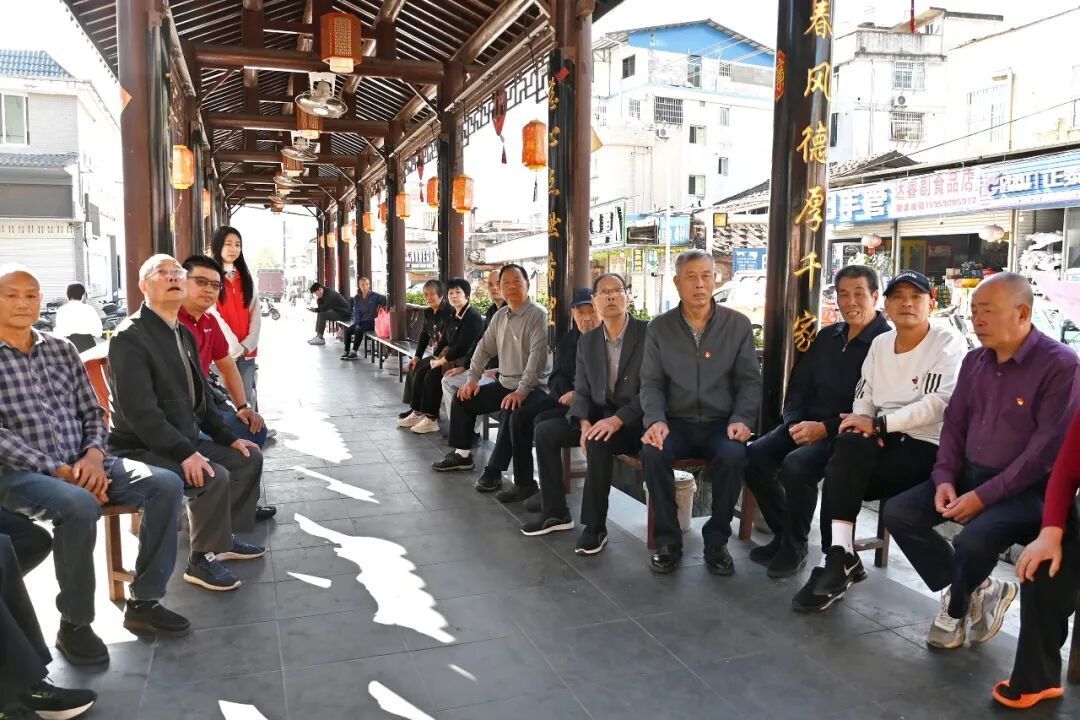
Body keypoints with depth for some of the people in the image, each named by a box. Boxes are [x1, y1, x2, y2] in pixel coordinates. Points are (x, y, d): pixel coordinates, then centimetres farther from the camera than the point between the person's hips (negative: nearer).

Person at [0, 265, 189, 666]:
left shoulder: (61, 350, 13)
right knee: (80, 507, -36)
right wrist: (57, 470, -19)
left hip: (81, 463, 5)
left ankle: (143, 602, -3)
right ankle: (74, 624, -13)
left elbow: (92, 412, 13)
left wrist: (93, 456, -7)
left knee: (166, 484, -15)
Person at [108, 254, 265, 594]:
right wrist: (185, 453, -31)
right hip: (142, 450, -9)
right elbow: (139, 410, -26)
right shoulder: (129, 337, -18)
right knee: (214, 477, -28)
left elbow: (200, 397, 18)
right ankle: (202, 560, -7)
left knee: (249, 458, 10)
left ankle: (227, 535, 23)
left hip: (184, 441, 10)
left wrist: (228, 438, 10)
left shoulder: (184, 334, 11)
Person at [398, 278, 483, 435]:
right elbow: (443, 341, 16)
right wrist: (435, 357, -2)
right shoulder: (453, 317, 14)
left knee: (433, 375, -22)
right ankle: (418, 413, 1)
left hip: (465, 361, -9)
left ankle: (431, 419, -14)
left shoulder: (473, 318, -16)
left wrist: (441, 361, -18)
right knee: (420, 371, -4)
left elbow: (462, 347, -22)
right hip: (451, 356, 9)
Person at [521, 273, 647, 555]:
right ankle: (555, 511, 4)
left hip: (634, 421, -7)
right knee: (545, 430, -7)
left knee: (599, 442, -34)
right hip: (598, 416, 7)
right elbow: (581, 390, 6)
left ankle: (595, 526, -19)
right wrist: (584, 423, -15)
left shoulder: (647, 333, -11)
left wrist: (617, 419, -28)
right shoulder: (587, 341, 8)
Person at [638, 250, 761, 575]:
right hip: (676, 423, 1)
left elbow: (749, 381, 2)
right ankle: (668, 541, -11)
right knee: (651, 453, -30)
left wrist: (741, 420, -15)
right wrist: (655, 420, -16)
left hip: (721, 423, -1)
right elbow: (651, 382, 2)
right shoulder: (659, 327, 5)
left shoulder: (738, 325, 3)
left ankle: (716, 542, -10)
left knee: (733, 456, -33)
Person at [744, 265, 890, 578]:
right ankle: (782, 533, 2)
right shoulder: (827, 336, 15)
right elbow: (799, 385, 16)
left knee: (795, 465, -32)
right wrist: (795, 422, -2)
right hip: (805, 424, 7)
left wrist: (824, 428, -20)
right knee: (754, 456, -17)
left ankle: (795, 546, -8)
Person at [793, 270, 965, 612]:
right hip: (884, 440, 6)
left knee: (843, 470, -26)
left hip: (926, 447, -6)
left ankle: (839, 559, -13)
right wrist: (863, 422, -9)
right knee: (848, 444, -27)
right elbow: (864, 396, 14)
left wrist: (878, 424, -21)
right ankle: (840, 559, -22)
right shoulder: (880, 343, 16)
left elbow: (937, 404, -18)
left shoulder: (947, 343, -5)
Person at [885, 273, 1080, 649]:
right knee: (898, 512, -10)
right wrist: (944, 478, -5)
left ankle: (957, 608, 4)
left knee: (973, 540, -31)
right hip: (968, 473, 7)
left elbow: (1046, 450, -20)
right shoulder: (975, 360, 8)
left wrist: (983, 496, -22)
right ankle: (977, 591, 4)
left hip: (1025, 488, -7)